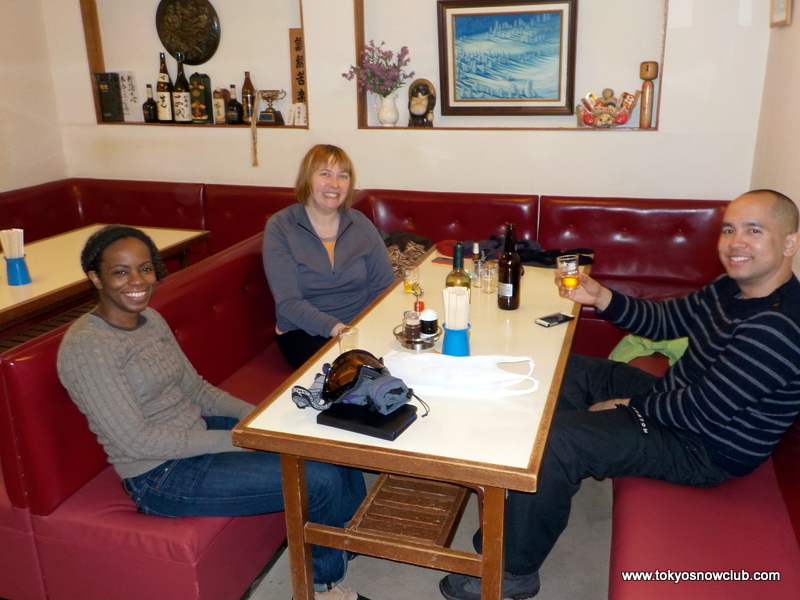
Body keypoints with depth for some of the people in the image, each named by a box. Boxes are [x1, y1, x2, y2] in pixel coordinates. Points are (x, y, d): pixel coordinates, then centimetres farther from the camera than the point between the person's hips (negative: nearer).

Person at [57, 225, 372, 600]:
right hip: (161, 475, -8)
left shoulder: (151, 320, 5)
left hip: (198, 432, 9)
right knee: (322, 480, -16)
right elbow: (136, 440, -22)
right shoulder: (86, 348, -20)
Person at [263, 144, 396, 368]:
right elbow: (288, 302, -14)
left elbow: (384, 287, 2)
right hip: (303, 332, -3)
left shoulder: (361, 225, 3)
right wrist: (337, 329, -27)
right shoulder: (280, 228, -7)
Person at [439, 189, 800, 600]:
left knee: (553, 439, -23)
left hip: (704, 448, -10)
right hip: (670, 397, 10)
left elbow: (703, 409, -29)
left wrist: (629, 407, -14)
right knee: (560, 370, 12)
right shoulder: (733, 287, 0)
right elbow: (664, 321, 9)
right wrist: (599, 297, -7)